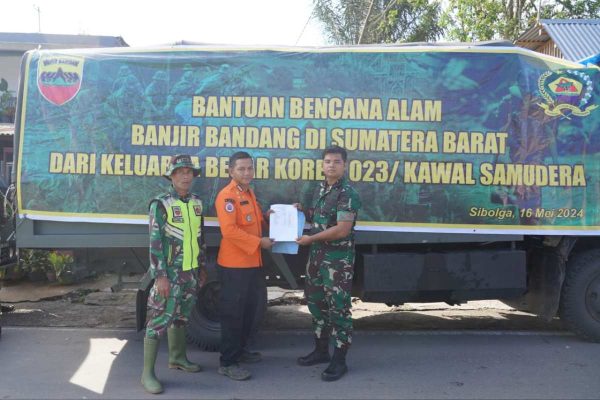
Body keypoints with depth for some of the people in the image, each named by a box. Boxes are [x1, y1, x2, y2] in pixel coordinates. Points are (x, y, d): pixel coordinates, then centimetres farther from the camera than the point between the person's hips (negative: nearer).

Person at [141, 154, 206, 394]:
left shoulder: (196, 203, 8)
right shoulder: (161, 204, -12)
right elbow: (155, 243, -16)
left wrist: (202, 265, 17)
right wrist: (160, 276, -19)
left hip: (190, 271, 6)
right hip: (170, 273, -6)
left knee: (180, 315, 18)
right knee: (160, 318, -5)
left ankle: (177, 358, 34)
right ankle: (148, 373, 1)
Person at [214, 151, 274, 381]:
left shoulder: (249, 193, 15)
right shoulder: (227, 196, -16)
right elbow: (229, 230, -25)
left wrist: (266, 217, 7)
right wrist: (259, 242, -22)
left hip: (252, 263, 10)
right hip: (234, 266, -9)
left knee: (249, 310, 19)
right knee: (232, 313, -2)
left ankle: (240, 350, 35)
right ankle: (227, 362, 7)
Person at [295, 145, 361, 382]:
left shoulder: (347, 194, -16)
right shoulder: (320, 190, 11)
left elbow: (342, 230, -23)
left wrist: (310, 238, -17)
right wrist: (302, 213, 6)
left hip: (339, 258, -9)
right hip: (317, 255, 9)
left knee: (338, 307, -2)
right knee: (316, 303, 16)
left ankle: (339, 360, 9)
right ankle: (321, 350, 31)